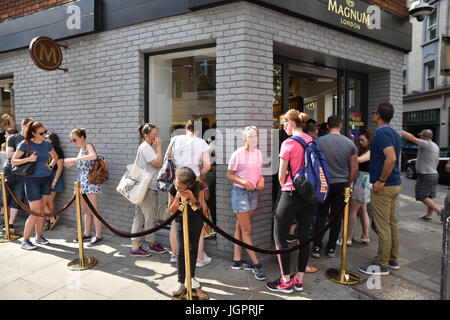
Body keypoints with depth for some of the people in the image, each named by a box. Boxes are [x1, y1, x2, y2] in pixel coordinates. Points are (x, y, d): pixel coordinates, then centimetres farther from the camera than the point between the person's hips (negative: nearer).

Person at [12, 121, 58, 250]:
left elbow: (55, 157, 20)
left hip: (46, 180, 5)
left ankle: (39, 237, 24)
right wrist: (28, 159, -22)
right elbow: (13, 161, -8)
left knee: (41, 210, 12)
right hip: (32, 181, -5)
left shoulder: (47, 144, 4)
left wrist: (51, 166, 3)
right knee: (35, 212, -6)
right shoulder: (25, 144, -10)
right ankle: (25, 241, 7)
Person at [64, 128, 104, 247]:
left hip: (90, 181, -9)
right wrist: (71, 163, 8)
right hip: (82, 181, 9)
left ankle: (99, 236, 0)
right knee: (86, 210, 14)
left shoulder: (88, 146, -10)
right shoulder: (81, 149, 16)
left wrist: (75, 159, -29)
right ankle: (87, 234, 24)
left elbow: (94, 156, -33)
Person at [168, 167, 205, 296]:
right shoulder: (173, 189, -23)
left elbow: (199, 207, -22)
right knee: (181, 251, -3)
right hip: (181, 221, 0)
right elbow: (171, 211, -12)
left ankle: (192, 276, 31)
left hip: (196, 221, 0)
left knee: (193, 249, 12)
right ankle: (181, 282, 6)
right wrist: (176, 200, -33)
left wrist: (191, 197, -41)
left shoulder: (198, 187, -26)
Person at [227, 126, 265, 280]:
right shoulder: (238, 154, -11)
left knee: (240, 227, 13)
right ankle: (256, 264, 3)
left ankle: (237, 260, 21)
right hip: (240, 192, -6)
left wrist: (261, 178, -3)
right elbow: (229, 174, -7)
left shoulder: (258, 153, 7)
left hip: (253, 192, 6)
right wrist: (243, 182, -21)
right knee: (246, 230, -2)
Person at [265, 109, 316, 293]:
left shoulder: (289, 143, -13)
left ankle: (286, 282, 8)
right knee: (304, 236, 12)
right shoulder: (311, 142, 7)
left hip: (292, 194, -7)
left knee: (280, 237, 4)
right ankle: (299, 279, 21)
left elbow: (281, 176, -10)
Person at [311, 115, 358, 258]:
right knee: (337, 216, 9)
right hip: (341, 184, 1)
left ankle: (317, 247, 9)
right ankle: (331, 248, 17)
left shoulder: (319, 142, -8)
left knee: (321, 215, 7)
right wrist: (348, 185, 13)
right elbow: (354, 168, 2)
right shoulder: (350, 143, -3)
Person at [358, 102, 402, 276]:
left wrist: (381, 181, -22)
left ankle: (382, 265, 5)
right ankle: (393, 259, 27)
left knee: (383, 226, -3)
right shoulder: (395, 134, 15)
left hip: (384, 187, -10)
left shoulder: (381, 134, -16)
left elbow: (391, 158, -29)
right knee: (392, 223, 16)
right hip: (395, 183, 10)